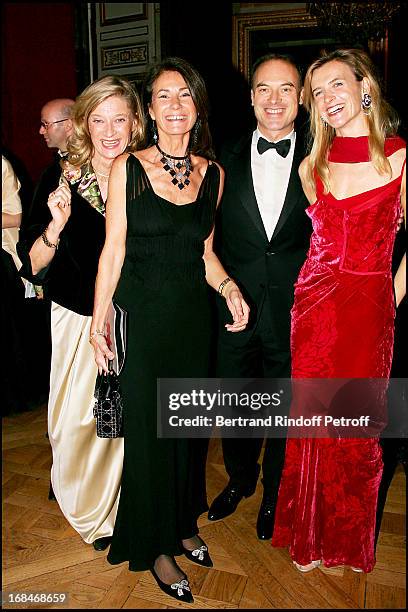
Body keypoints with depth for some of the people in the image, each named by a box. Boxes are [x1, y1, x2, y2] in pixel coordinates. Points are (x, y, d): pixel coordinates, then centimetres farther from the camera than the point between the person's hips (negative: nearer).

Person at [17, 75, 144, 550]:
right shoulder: (64, 181, -6)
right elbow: (33, 266, -9)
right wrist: (55, 227, -25)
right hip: (78, 321, 0)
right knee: (76, 420, 8)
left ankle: (117, 508, 38)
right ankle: (86, 512, 39)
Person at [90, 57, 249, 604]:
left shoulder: (213, 173, 6)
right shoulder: (128, 168, -5)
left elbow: (204, 251, 11)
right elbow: (113, 250, -6)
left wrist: (229, 287, -6)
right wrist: (98, 322, -9)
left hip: (195, 314, 4)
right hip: (144, 316, -3)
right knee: (148, 429, 7)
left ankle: (184, 525, 40)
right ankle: (155, 547, 29)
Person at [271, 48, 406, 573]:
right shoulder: (311, 167, 6)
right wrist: (328, 291, 5)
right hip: (314, 307, 2)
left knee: (357, 428, 9)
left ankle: (351, 538, 35)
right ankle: (311, 536, 33)